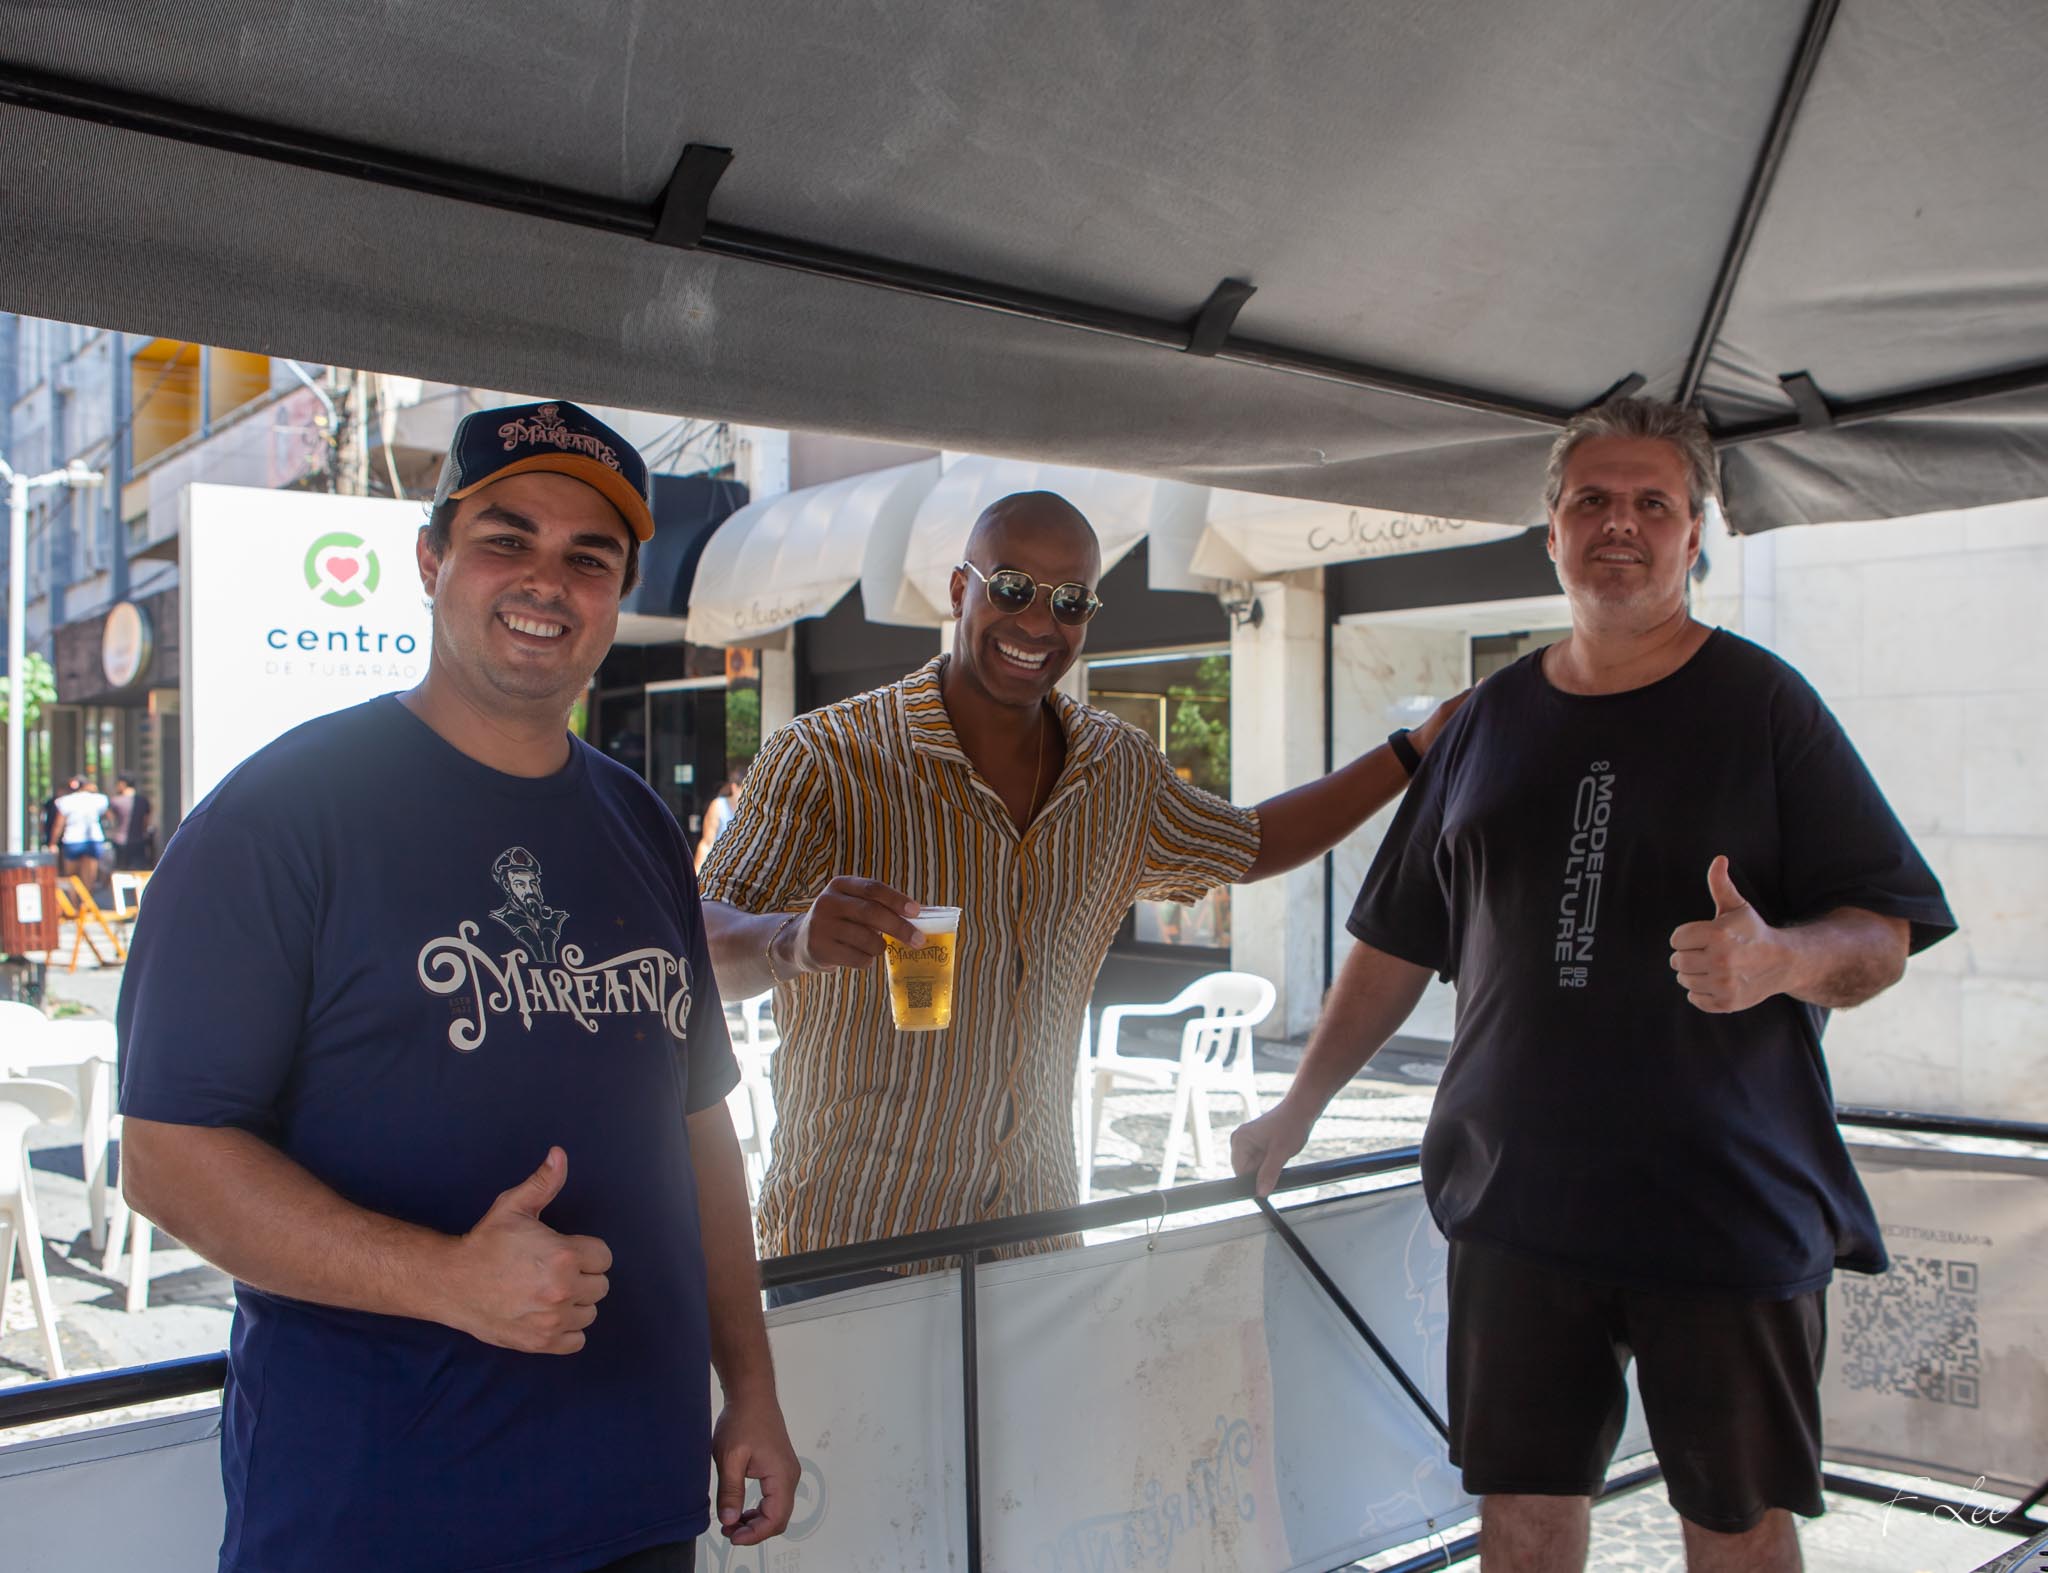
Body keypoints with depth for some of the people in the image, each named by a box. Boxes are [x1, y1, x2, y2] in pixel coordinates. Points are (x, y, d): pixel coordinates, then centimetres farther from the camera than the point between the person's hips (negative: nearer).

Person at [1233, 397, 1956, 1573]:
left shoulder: (1762, 705, -2)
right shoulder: (1494, 718, 10)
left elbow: (1884, 937, -4)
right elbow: (1400, 941, 15)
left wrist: (1782, 958, -26)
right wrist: (1300, 1107, 14)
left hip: (1728, 1200, -3)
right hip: (1519, 1191, 3)